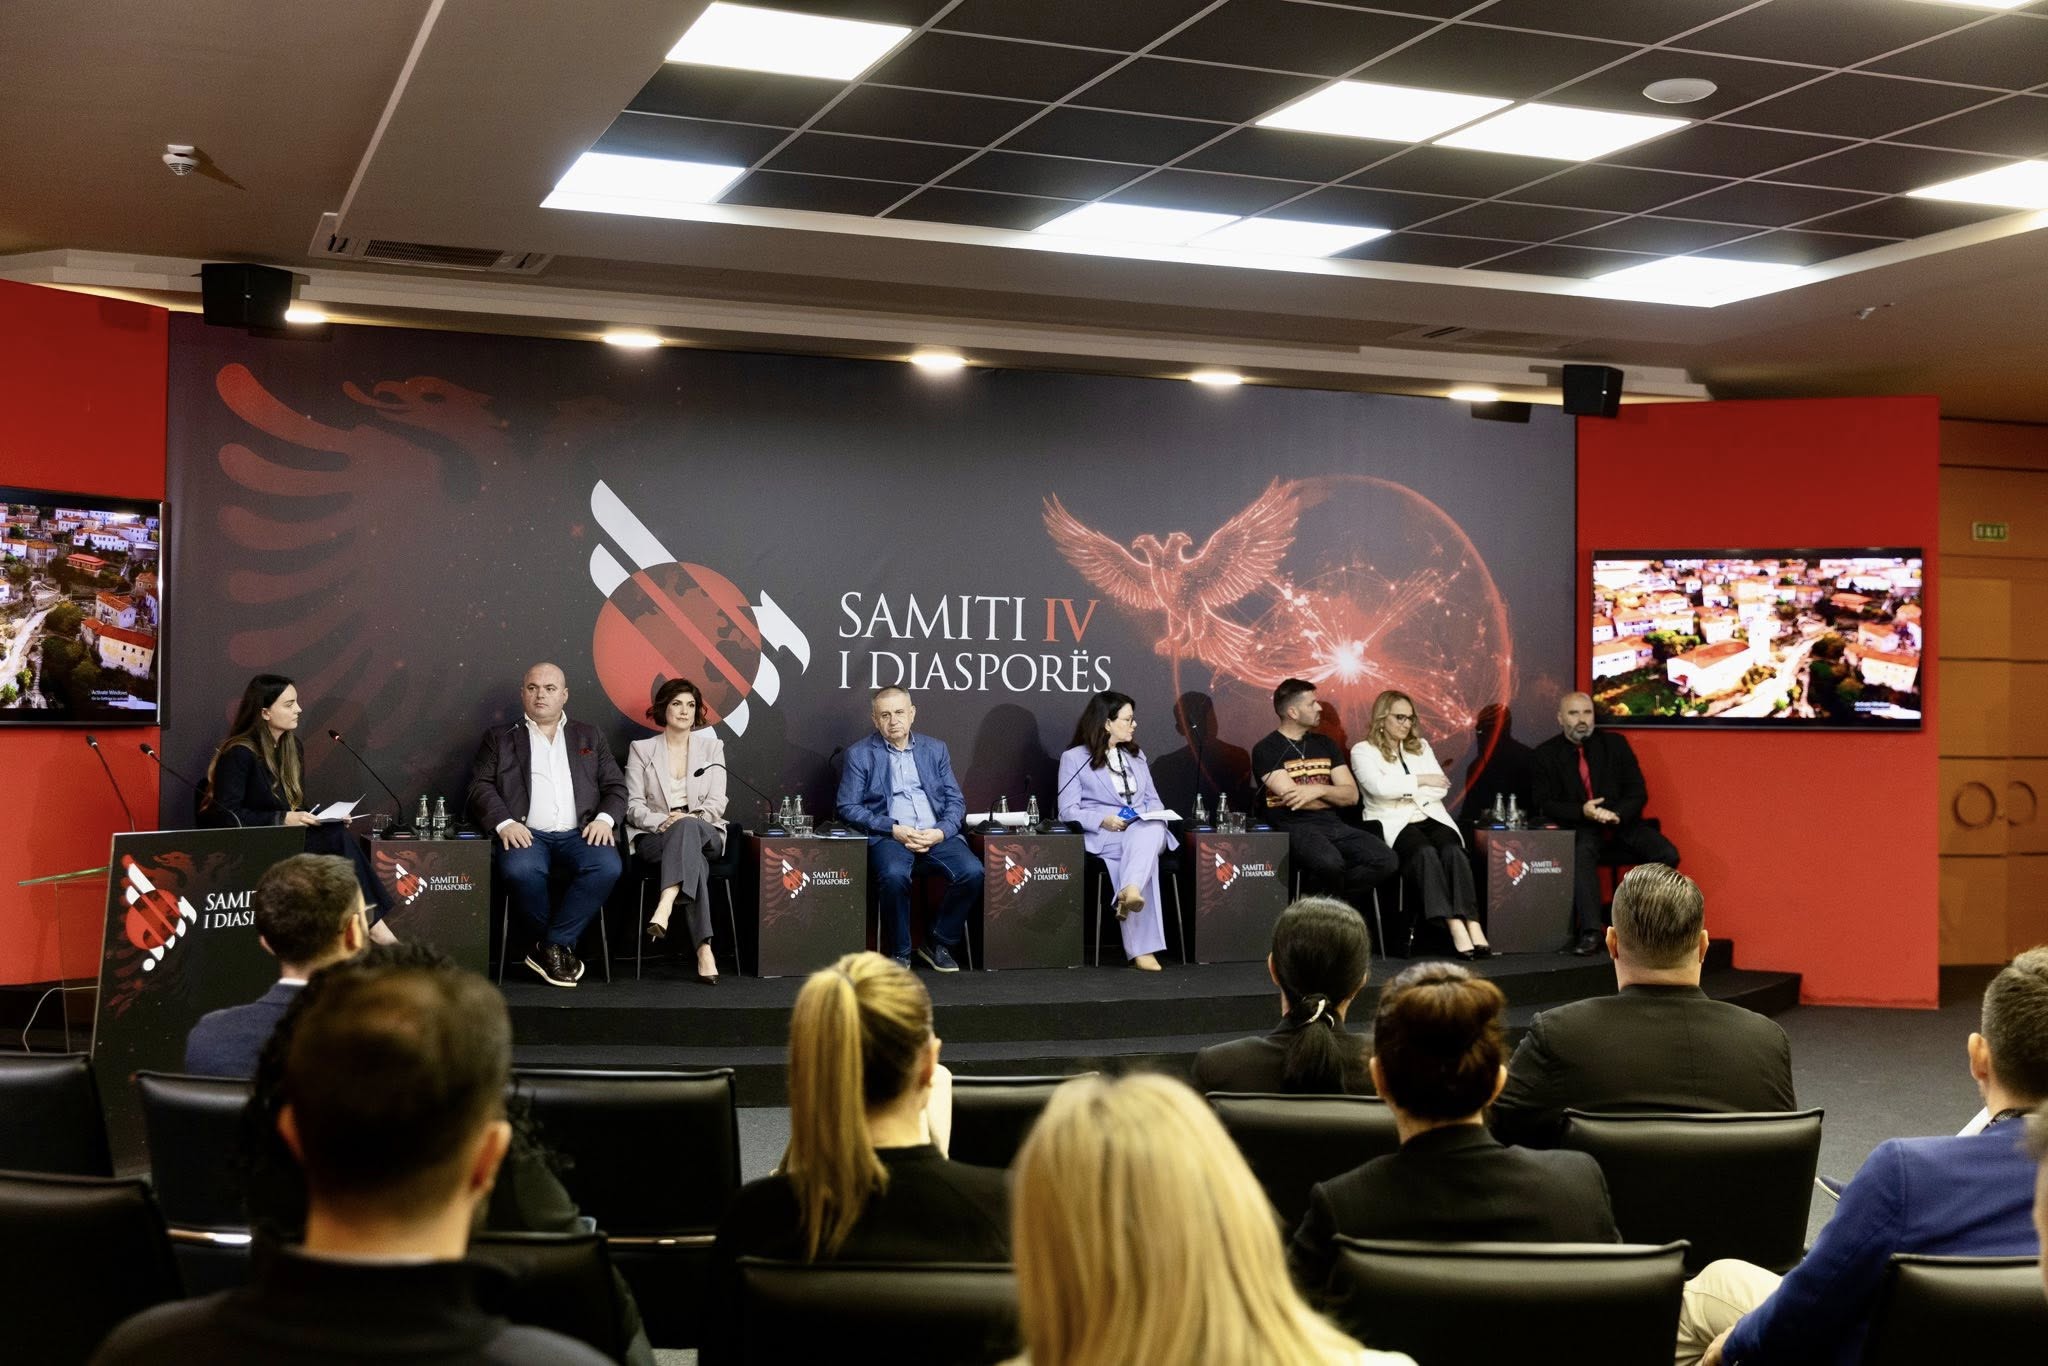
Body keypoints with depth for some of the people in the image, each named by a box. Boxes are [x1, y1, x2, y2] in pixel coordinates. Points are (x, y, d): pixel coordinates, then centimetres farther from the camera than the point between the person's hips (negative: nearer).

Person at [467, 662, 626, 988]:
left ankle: (551, 946, -20)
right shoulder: (499, 738, 21)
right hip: (526, 835, -1)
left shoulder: (590, 737, 25)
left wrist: (605, 818, -4)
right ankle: (562, 947, -14)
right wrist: (504, 822, -11)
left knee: (607, 866, -33)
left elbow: (615, 786, 18)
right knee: (519, 870, -37)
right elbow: (481, 787, 8)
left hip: (579, 834, 1)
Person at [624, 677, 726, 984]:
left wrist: (692, 818, -17)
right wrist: (662, 821, -18)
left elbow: (717, 802, 5)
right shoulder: (641, 749, 12)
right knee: (694, 860, -38)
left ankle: (664, 909, -55)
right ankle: (703, 950, -49)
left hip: (706, 834, 1)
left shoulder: (711, 747, 15)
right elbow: (633, 806, 4)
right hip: (654, 838, -1)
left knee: (688, 828, -39)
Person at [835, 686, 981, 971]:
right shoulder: (859, 753, 6)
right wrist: (893, 829, -12)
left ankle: (938, 943, -3)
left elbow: (956, 801, 13)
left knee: (972, 871, -24)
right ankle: (898, 952, -13)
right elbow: (848, 807, -1)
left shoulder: (935, 749, 16)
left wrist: (941, 831, -8)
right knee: (894, 875, -36)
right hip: (888, 837, -3)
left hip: (936, 834, 3)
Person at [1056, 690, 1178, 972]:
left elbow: (1153, 800, 26)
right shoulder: (1074, 758, 8)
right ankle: (1141, 949, -48)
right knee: (1143, 855, -38)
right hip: (1102, 835, -4)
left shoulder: (1136, 755, 27)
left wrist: (1154, 816, 0)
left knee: (1151, 831, -38)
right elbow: (1069, 810, -1)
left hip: (1144, 830, 4)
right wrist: (1103, 820, -19)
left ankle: (1130, 891, -62)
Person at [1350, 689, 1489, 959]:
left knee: (1452, 850, -30)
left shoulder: (1421, 746, 23)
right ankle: (1455, 927, -46)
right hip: (1393, 823, -4)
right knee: (1425, 852, -36)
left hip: (1430, 816, 4)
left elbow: (1441, 787, 11)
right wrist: (1420, 780, -2)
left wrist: (1406, 795, -4)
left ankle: (1473, 926, -44)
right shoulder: (1363, 751, 8)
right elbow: (1379, 787, -11)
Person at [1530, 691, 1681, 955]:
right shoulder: (1546, 754, 4)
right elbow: (1545, 805, -3)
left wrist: (1617, 814, -17)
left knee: (1667, 854, -22)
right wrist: (1582, 812, -21)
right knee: (1582, 852, -38)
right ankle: (1590, 932, -39)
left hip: (1622, 824, 3)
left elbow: (1638, 792, 4)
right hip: (1580, 828, -3)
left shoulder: (1615, 744, 9)